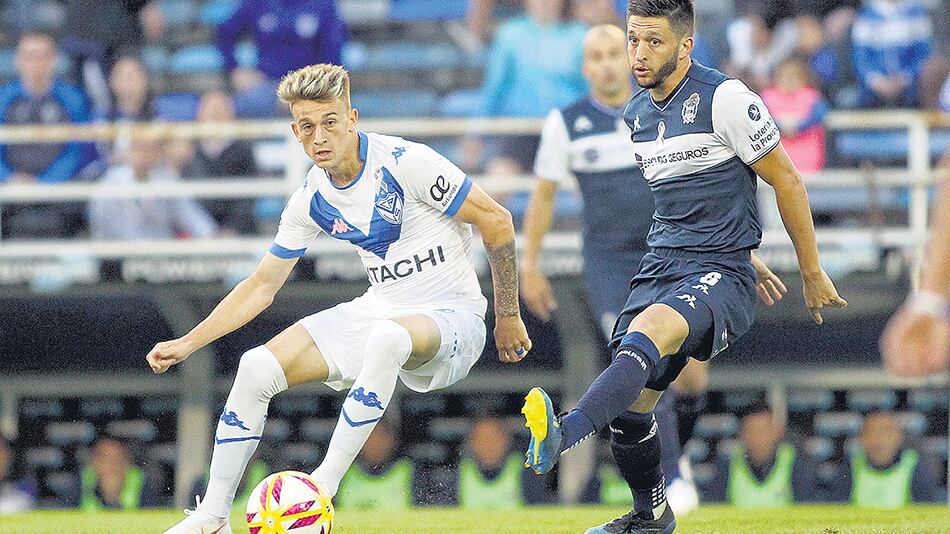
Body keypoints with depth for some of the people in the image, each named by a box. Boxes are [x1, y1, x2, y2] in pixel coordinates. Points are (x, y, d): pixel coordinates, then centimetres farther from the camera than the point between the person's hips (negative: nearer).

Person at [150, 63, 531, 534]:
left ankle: (324, 483, -33)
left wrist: (508, 317, -7)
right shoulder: (312, 199, 2)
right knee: (258, 367, -10)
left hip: (450, 316, -6)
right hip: (379, 311, 6)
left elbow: (496, 221, -12)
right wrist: (188, 343, 4)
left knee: (386, 339, -41)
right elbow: (261, 287, 12)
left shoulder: (404, 163, -17)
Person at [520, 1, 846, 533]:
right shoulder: (639, 114, 13)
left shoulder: (725, 99, -10)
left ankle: (565, 434, -57)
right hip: (662, 265, 7)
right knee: (629, 407, 2)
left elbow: (786, 180, -3)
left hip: (721, 273, -7)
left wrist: (813, 274, 2)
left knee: (649, 329, -36)